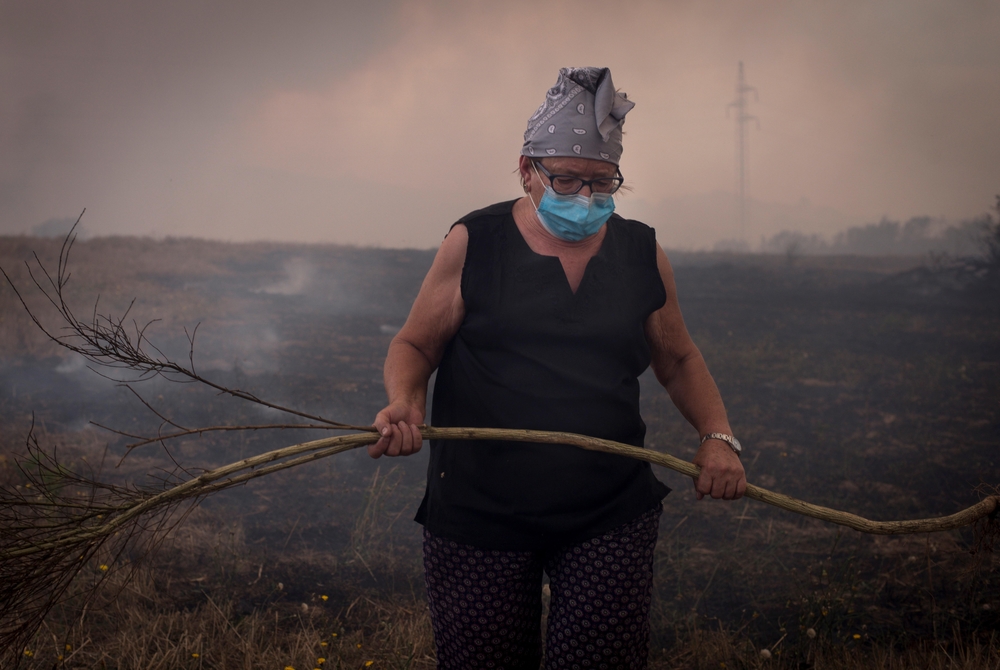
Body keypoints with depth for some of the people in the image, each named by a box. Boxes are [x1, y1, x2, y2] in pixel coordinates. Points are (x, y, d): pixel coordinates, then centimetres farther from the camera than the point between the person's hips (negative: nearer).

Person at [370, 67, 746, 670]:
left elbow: (678, 360, 17)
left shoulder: (642, 253, 7)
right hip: (479, 517, -1)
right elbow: (416, 346, 5)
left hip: (611, 518, 1)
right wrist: (403, 403, -16)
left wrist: (719, 436, 1)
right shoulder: (474, 243, 0)